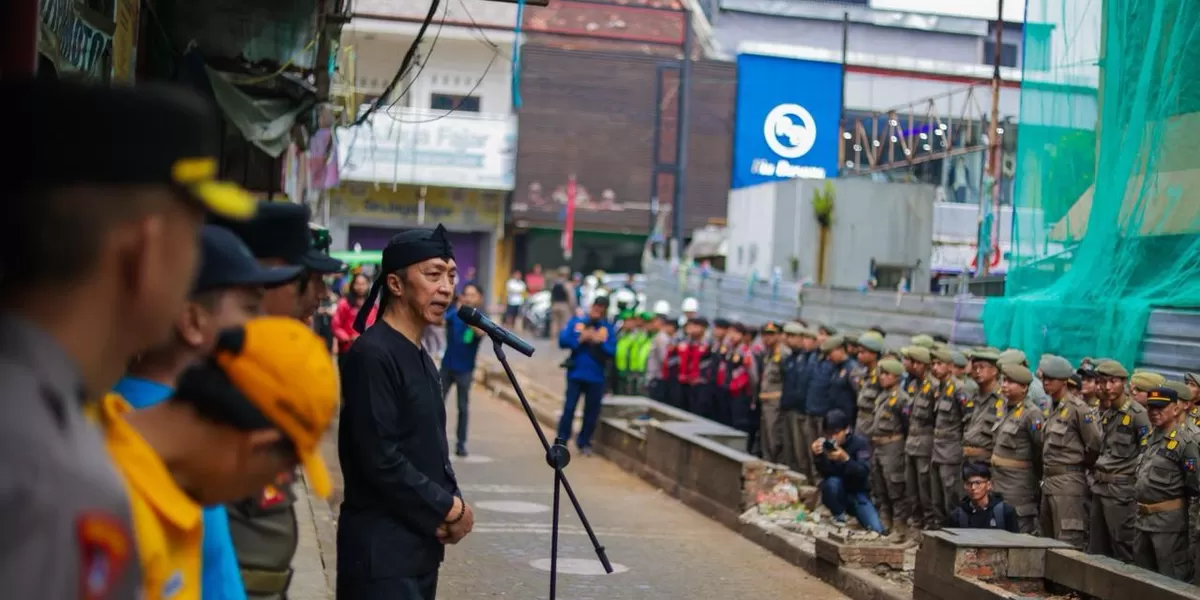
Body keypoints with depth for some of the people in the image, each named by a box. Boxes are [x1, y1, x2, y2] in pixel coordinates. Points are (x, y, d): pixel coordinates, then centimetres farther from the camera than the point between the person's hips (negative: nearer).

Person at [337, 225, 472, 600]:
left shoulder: (421, 359, 14)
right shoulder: (371, 355, -16)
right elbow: (381, 460, -21)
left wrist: (451, 503, -1)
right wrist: (449, 509, -11)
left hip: (420, 543, 9)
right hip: (381, 550, -9)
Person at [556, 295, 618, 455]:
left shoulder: (608, 328, 4)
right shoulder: (576, 322, 2)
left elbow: (612, 350, -4)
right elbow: (563, 340, -7)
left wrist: (600, 342, -19)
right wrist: (580, 339, -18)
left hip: (596, 377, 2)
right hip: (576, 374, -2)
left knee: (592, 411, 8)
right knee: (569, 408, -2)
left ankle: (584, 442, 21)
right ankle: (561, 442, 3)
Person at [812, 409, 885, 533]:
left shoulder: (859, 442, -14)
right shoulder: (825, 444, -9)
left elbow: (864, 472, -27)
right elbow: (824, 473, -23)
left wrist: (845, 459, -43)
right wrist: (818, 456, -41)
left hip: (857, 493, -1)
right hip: (836, 493, 1)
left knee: (876, 530, -20)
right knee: (832, 482, -34)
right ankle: (839, 516, -8)